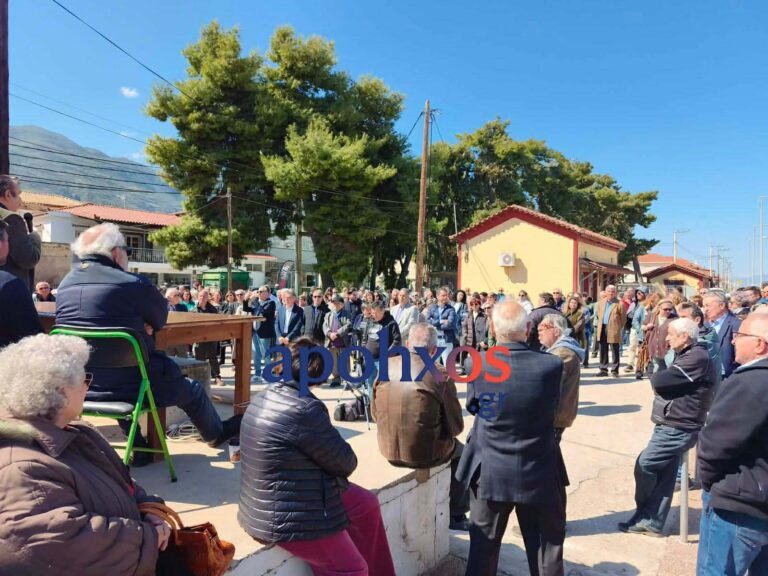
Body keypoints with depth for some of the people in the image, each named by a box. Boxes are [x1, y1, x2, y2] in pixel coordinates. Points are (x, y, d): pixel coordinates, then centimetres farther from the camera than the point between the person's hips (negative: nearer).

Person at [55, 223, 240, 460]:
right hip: (129, 388, -6)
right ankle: (216, 434, 46)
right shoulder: (133, 283, -18)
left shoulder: (65, 284, 3)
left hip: (79, 388, 7)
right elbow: (160, 318, -3)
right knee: (193, 390, 18)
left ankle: (139, 449, 39)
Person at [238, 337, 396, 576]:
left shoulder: (265, 397, 2)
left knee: (367, 505, 16)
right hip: (285, 517, -10)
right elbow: (345, 462, -16)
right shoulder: (305, 409, -28)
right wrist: (345, 461, 4)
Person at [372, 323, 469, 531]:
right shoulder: (441, 375, -17)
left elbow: (375, 412, 5)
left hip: (388, 449, 5)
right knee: (462, 451, 27)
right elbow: (455, 426, -8)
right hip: (426, 452, -4)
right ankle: (456, 515, 33)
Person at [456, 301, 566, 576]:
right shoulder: (552, 365, -19)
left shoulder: (476, 364, -18)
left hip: (489, 471, 1)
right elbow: (553, 407, -1)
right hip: (539, 472, 0)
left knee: (483, 547, 19)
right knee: (547, 547, 21)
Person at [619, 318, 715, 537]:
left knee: (644, 465, -1)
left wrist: (656, 376, -4)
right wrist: (662, 377, -8)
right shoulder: (688, 355, 15)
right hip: (673, 426, 10)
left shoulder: (697, 358, -21)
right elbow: (666, 382, 13)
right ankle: (652, 521, 22)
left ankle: (644, 514, 20)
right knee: (664, 475, 13)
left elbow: (658, 381, -25)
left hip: (677, 428, -10)